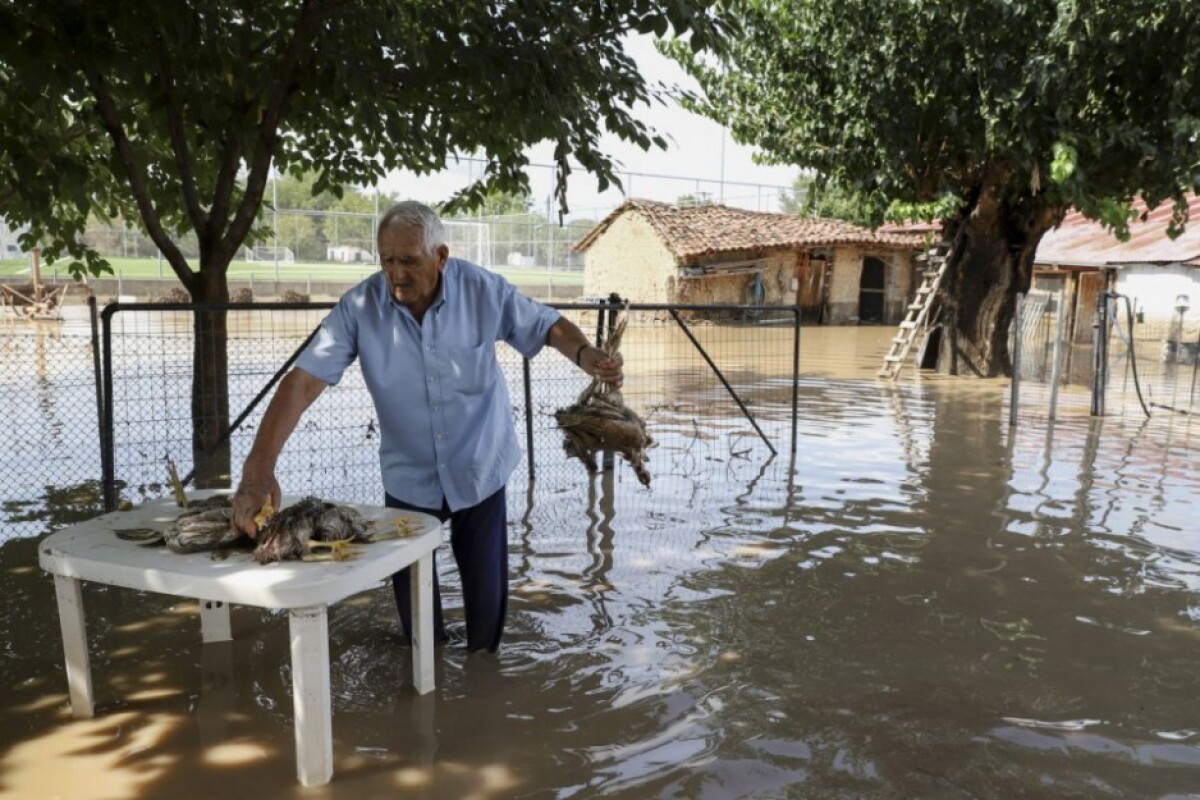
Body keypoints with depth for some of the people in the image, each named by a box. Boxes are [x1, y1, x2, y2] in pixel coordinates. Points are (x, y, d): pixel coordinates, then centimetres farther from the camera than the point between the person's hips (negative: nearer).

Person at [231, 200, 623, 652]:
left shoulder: (483, 290, -17)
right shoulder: (359, 307, -19)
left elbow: (547, 325, -6)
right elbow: (303, 382, -24)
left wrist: (584, 354, -29)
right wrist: (258, 470, -34)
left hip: (479, 471, 0)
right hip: (408, 477, 1)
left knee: (486, 591, 13)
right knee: (411, 593, 15)